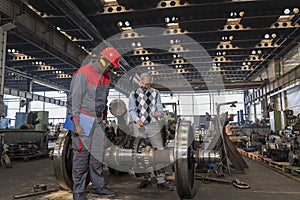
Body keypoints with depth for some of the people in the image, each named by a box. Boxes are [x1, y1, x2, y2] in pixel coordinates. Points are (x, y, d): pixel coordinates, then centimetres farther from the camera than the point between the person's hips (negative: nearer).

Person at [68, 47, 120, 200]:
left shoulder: (105, 76, 12)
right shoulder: (83, 74, -14)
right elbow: (74, 100, -15)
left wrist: (104, 116, 23)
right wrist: (76, 122, -18)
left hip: (98, 120, 8)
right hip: (83, 120, -8)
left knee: (97, 154, 12)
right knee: (82, 155, -2)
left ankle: (98, 186, 24)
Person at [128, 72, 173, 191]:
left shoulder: (155, 93, 12)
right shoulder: (134, 94, 8)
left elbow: (160, 108, 10)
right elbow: (131, 110, 2)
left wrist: (158, 113, -15)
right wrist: (137, 120, -17)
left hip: (153, 125, 0)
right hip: (140, 127, 0)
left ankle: (161, 181, 0)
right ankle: (146, 178, 24)